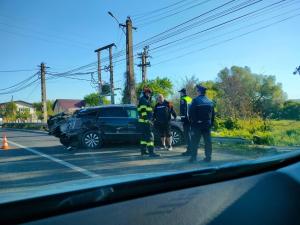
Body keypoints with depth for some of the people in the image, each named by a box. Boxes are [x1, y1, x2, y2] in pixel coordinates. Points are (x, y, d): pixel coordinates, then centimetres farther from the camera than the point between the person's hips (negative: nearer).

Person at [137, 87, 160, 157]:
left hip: (143, 122, 11)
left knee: (144, 136, 15)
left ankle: (143, 151, 23)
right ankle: (151, 152, -15)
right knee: (150, 136, -13)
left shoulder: (147, 101, 21)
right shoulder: (143, 100, -11)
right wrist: (147, 120, -25)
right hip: (145, 122, -11)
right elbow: (143, 112, -20)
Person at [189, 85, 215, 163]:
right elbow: (213, 114, 12)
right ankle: (208, 157, 14)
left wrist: (192, 122, -3)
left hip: (197, 125, -5)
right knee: (208, 141, 10)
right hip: (207, 125, 5)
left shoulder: (195, 100, -10)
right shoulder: (210, 102, 8)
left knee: (194, 141, 3)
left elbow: (191, 113, -12)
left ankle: (193, 157, 4)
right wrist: (211, 124, 15)